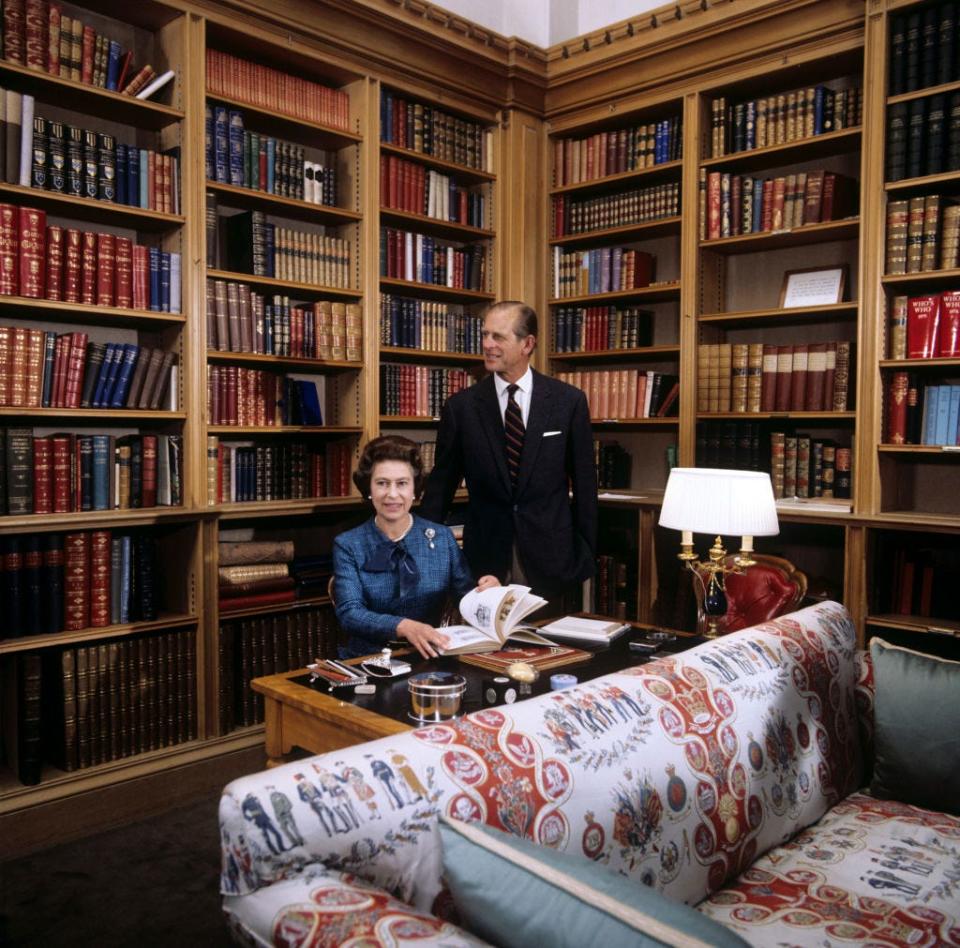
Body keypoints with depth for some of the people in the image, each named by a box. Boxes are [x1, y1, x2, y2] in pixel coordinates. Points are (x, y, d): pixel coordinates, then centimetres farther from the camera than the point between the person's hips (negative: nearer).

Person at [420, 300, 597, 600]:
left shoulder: (569, 401, -2)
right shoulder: (461, 406, -1)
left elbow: (585, 483, 3)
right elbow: (441, 487, 5)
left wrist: (587, 554, 3)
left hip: (551, 557, 0)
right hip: (487, 556, 0)